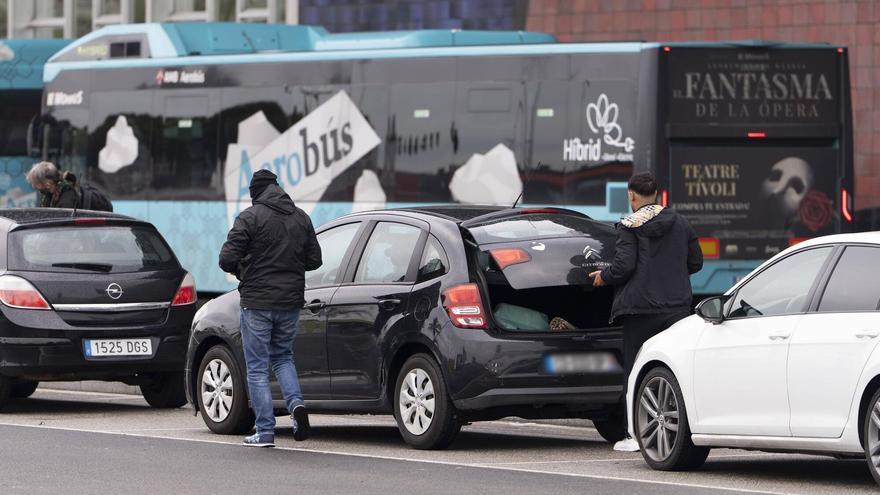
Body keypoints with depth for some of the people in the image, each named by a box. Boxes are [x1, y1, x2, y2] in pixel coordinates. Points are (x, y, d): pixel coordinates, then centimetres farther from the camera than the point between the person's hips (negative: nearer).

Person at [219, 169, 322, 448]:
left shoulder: (250, 218, -11)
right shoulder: (301, 218, 7)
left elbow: (227, 259, -16)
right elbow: (314, 260, 10)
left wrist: (241, 270, 6)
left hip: (257, 302, -5)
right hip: (290, 302, 5)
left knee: (257, 368, 3)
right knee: (282, 357, 22)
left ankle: (265, 432, 1)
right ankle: (296, 403, -4)